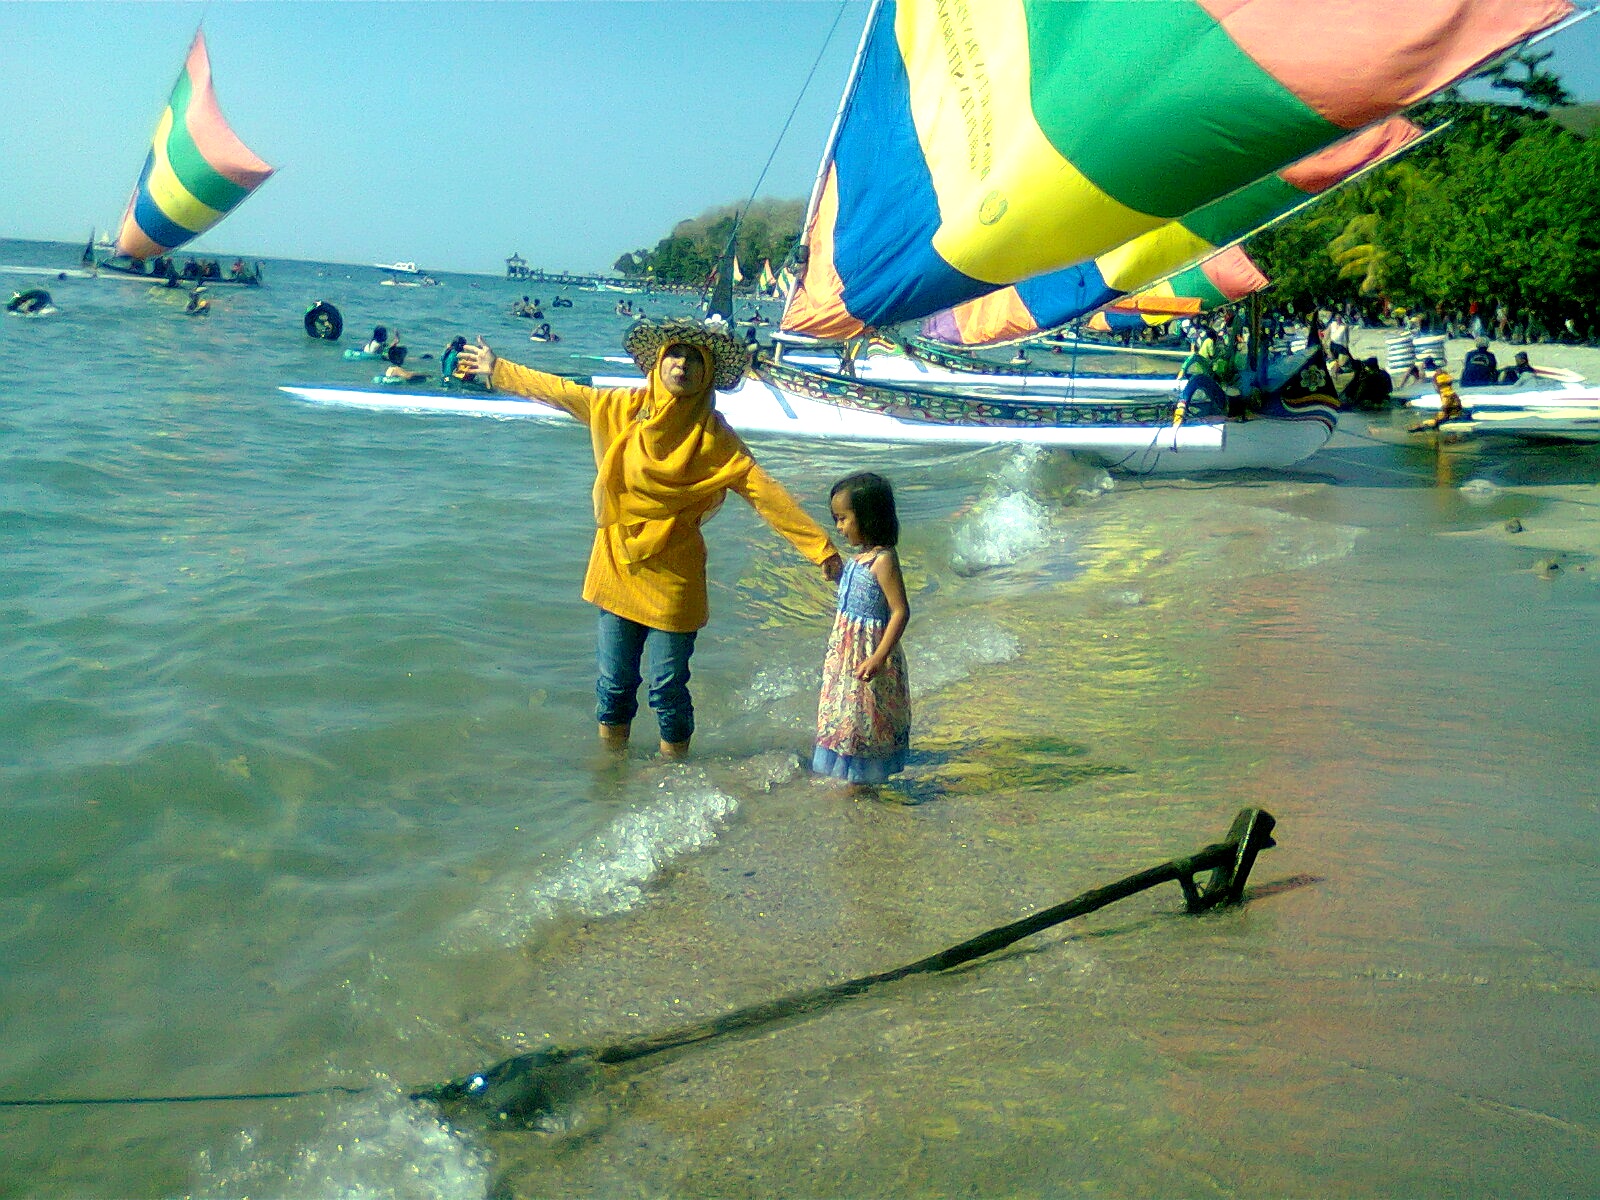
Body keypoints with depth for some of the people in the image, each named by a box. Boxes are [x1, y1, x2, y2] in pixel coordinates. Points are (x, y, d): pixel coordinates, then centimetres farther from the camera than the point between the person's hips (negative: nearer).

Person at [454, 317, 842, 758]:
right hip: (617, 569, 4)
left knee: (667, 687, 3)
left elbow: (763, 491, -15)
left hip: (672, 580, -3)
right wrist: (497, 369, 22)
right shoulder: (620, 408, 1)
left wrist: (820, 547, -22)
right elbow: (559, 391, 14)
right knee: (614, 681, 14)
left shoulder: (713, 436, -9)